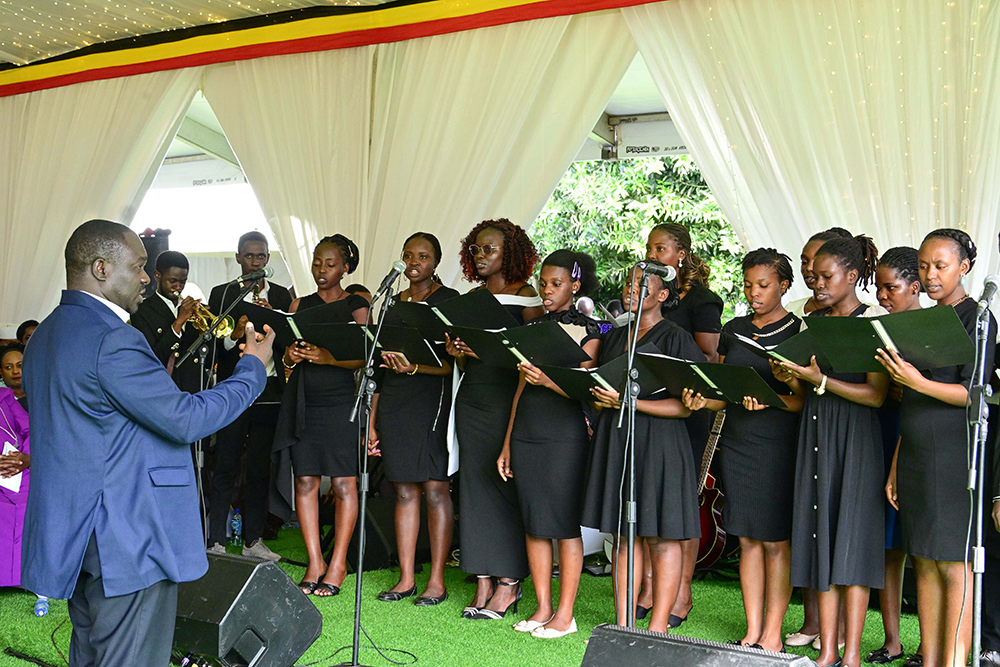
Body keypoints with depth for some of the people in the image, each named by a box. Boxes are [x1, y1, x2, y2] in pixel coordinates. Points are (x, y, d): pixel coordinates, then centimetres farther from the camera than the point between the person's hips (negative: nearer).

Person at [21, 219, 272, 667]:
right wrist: (253, 367, -8)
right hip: (125, 538, -10)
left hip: (73, 536, 10)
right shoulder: (112, 340, -21)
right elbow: (186, 420, -20)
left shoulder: (46, 334, 12)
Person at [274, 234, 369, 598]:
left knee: (343, 483, -2)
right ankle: (315, 562, 11)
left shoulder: (356, 305, 2)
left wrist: (327, 357, -24)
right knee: (305, 481, 3)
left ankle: (338, 564, 6)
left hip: (340, 402, -4)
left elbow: (362, 358, -7)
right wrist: (291, 357, -11)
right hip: (302, 402, 4)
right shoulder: (300, 305, 15)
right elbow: (287, 355, 12)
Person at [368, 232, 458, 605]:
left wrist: (414, 367, -28)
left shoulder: (448, 300, 0)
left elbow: (452, 363, -9)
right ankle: (406, 578, 13)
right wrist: (372, 421, 14)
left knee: (434, 489, -5)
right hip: (393, 403, 5)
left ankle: (437, 580, 3)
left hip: (432, 398, -5)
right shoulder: (393, 303, 17)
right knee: (404, 490, 7)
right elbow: (382, 365, 17)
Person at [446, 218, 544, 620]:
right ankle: (484, 583, 12)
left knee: (506, 484, -5)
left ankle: (508, 584, 4)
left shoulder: (525, 296, -2)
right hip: (471, 398, 6)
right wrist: (456, 351, -2)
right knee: (474, 485, 5)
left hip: (508, 397, -6)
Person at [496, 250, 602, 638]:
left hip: (565, 435, -5)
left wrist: (548, 380, -27)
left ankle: (565, 615, 8)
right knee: (533, 523, 7)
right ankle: (542, 608, 17)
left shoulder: (587, 331, -2)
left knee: (564, 524, -1)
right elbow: (521, 387, 15)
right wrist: (507, 443, 12)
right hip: (526, 433, 5)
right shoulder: (532, 328, 14)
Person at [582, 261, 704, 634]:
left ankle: (658, 627, 7)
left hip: (658, 445, -6)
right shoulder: (614, 337, 15)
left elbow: (684, 407, -12)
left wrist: (629, 402, -19)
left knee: (662, 537, 0)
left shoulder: (676, 339, -6)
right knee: (623, 535, 9)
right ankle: (622, 624, 16)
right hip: (614, 440, 6)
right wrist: (601, 401, -5)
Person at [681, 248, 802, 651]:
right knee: (747, 539, 8)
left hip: (778, 445, -5)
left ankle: (772, 635, 9)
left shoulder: (798, 332, -3)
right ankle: (752, 630, 16)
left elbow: (805, 399, -8)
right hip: (736, 442, 5)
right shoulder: (733, 330, 13)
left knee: (775, 540, 0)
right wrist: (703, 400, -6)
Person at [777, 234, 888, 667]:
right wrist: (792, 380, -3)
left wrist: (820, 380, -18)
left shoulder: (874, 321, -4)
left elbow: (876, 395, -11)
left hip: (855, 436, -6)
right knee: (820, 539, 4)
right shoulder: (811, 322, 14)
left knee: (852, 540, -4)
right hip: (814, 432, 6)